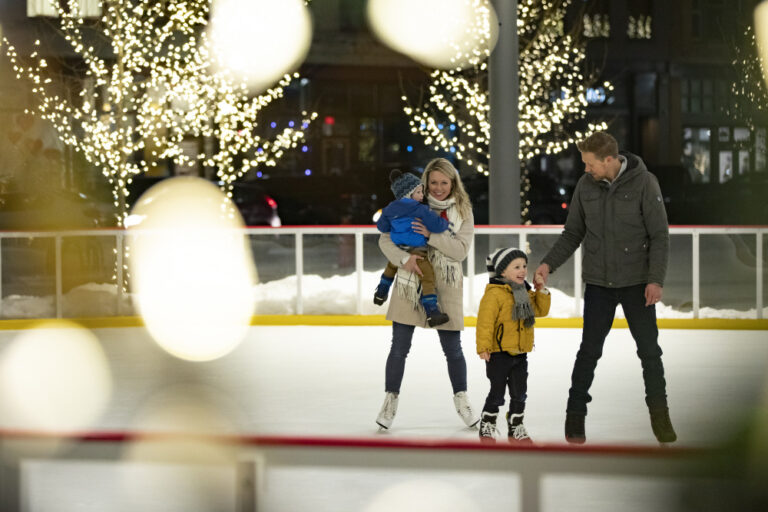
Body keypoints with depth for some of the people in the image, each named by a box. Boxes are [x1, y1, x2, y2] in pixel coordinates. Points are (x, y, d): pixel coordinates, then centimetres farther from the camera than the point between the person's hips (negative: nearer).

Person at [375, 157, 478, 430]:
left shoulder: (463, 211, 2)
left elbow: (461, 250, -8)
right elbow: (385, 239, -2)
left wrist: (431, 235, -21)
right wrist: (404, 258, -20)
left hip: (445, 286, 1)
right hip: (410, 283, -1)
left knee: (453, 348, 7)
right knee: (399, 348, 1)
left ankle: (461, 400, 25)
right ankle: (390, 401, 15)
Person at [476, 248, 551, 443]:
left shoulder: (526, 293, 11)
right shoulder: (494, 293, -14)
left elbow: (541, 310, 15)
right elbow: (485, 320, -18)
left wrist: (541, 290, 1)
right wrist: (483, 346, -22)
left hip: (520, 353, 7)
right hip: (499, 353, -7)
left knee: (519, 393, 11)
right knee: (497, 392, 0)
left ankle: (516, 428, 21)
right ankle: (487, 426, 14)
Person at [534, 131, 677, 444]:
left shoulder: (643, 183, -11)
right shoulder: (586, 185, -1)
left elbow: (659, 236, -8)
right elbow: (573, 233, 8)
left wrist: (656, 279, -16)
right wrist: (549, 263, -5)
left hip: (637, 283, -2)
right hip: (598, 283, 2)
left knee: (649, 350, 4)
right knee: (589, 351, 2)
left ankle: (659, 415, 19)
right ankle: (575, 415, 12)